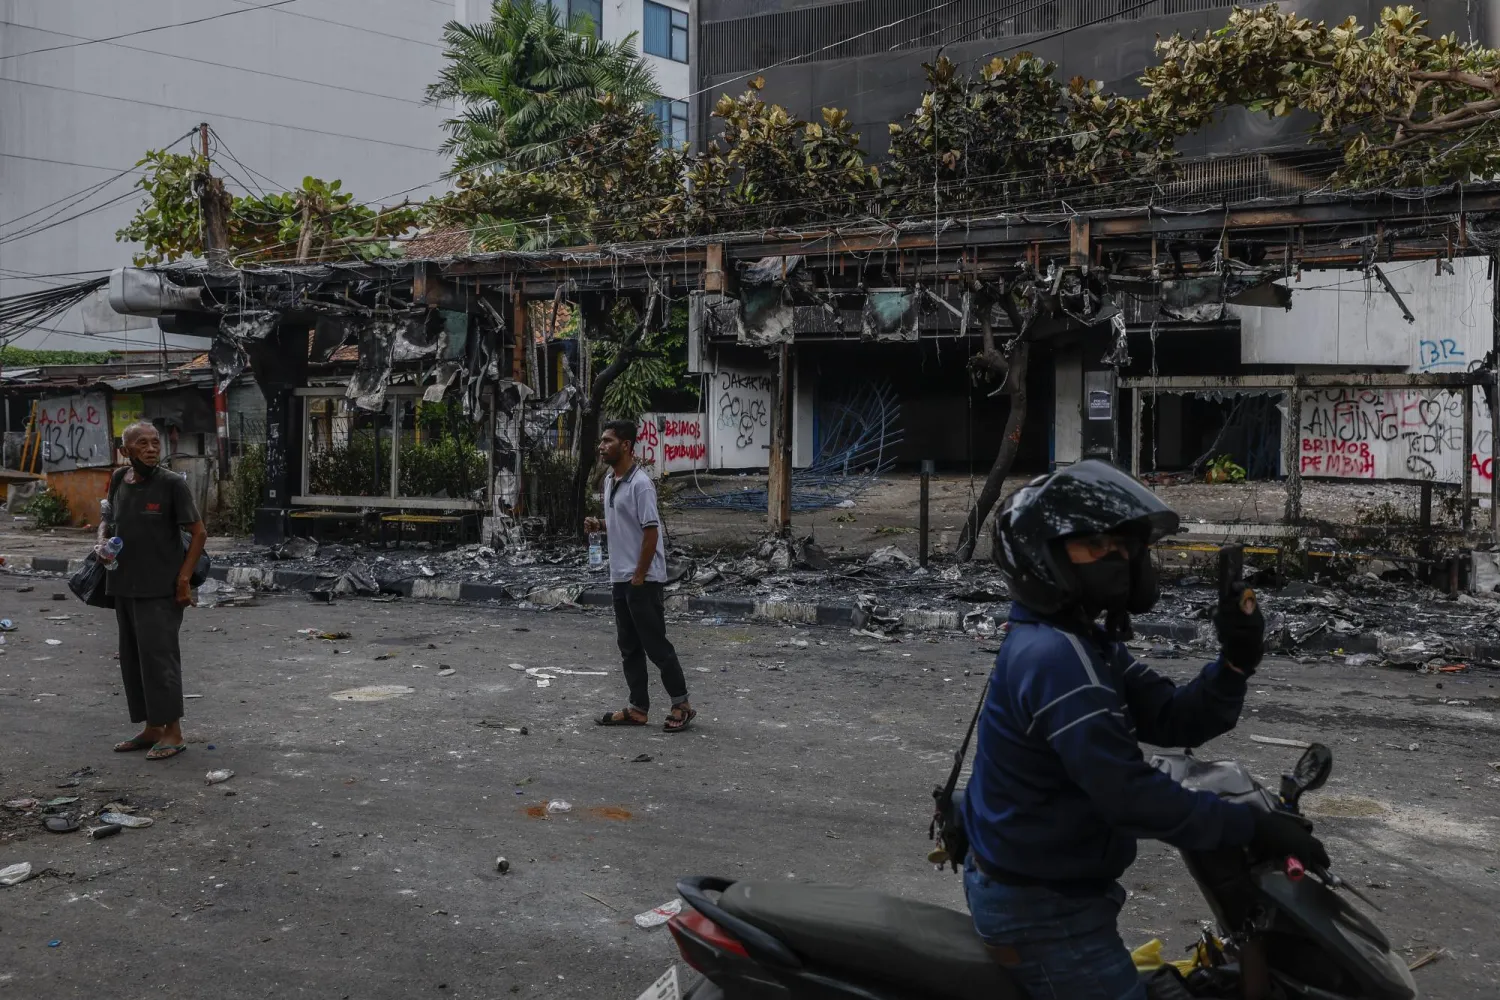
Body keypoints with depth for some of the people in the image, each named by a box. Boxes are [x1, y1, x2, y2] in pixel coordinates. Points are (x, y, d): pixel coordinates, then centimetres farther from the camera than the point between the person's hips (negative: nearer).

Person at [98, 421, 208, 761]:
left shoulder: (172, 483, -10)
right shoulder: (119, 480, 6)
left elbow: (198, 532, -8)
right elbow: (107, 519, 22)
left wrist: (184, 577, -13)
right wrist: (102, 542, 1)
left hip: (160, 588, -7)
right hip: (124, 585, 7)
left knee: (158, 654, -7)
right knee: (132, 657, 11)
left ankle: (173, 732, 2)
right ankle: (151, 729, 22)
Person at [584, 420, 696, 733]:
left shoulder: (640, 483, -17)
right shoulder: (609, 481, 12)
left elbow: (651, 531, -19)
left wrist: (640, 576, -18)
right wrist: (598, 526, 3)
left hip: (643, 580, -9)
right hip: (620, 578, 9)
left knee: (655, 644, -3)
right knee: (629, 646, 11)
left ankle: (681, 706, 7)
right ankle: (638, 708, 17)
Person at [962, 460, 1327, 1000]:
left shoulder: (1087, 644, 7)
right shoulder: (1054, 657, -27)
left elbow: (1176, 720, 0)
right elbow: (1128, 793, -30)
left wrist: (1234, 662, -17)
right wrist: (1250, 826, -23)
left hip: (1036, 884, 11)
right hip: (1042, 908, -11)